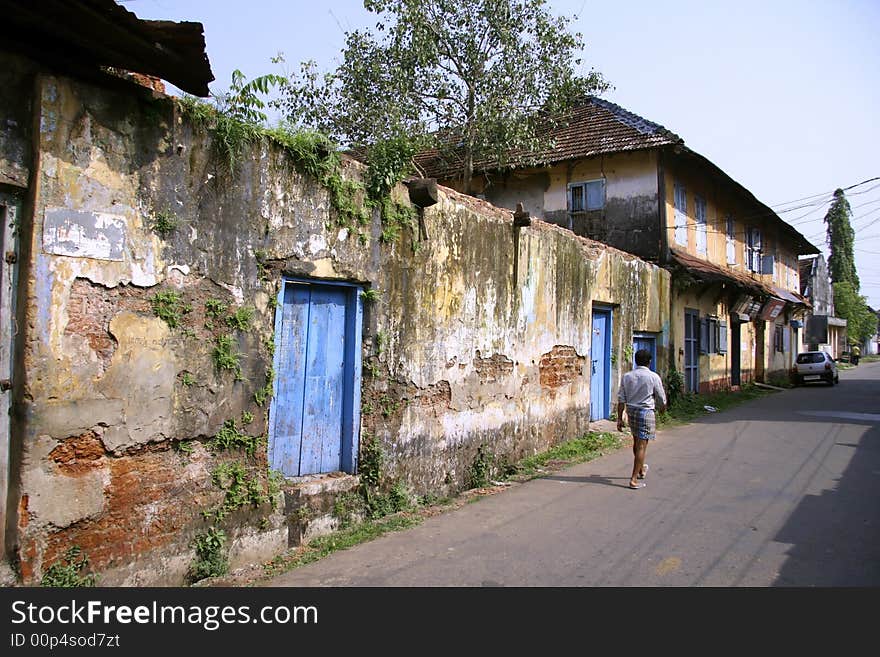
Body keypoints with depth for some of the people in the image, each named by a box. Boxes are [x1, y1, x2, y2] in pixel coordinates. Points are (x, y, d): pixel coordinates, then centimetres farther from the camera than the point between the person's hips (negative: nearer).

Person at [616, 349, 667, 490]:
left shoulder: (627, 376, 2)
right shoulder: (653, 377, -8)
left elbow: (621, 399, 1)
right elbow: (661, 399, 2)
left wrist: (620, 418, 6)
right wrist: (663, 407, 24)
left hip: (631, 411, 5)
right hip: (645, 412, -5)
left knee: (636, 442, 22)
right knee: (642, 446, -2)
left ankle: (641, 470, 43)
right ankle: (634, 479, -3)